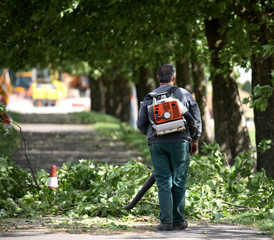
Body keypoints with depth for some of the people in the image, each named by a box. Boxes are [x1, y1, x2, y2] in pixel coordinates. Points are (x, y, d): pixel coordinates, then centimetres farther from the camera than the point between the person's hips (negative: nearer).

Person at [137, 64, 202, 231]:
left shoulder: (150, 97, 7)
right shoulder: (184, 94, 6)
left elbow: (141, 123, 9)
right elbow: (196, 118, 9)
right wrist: (195, 139, 23)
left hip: (157, 143, 0)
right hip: (180, 142, 0)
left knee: (163, 182, 0)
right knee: (179, 182, 6)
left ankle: (166, 222, -7)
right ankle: (179, 221, 8)